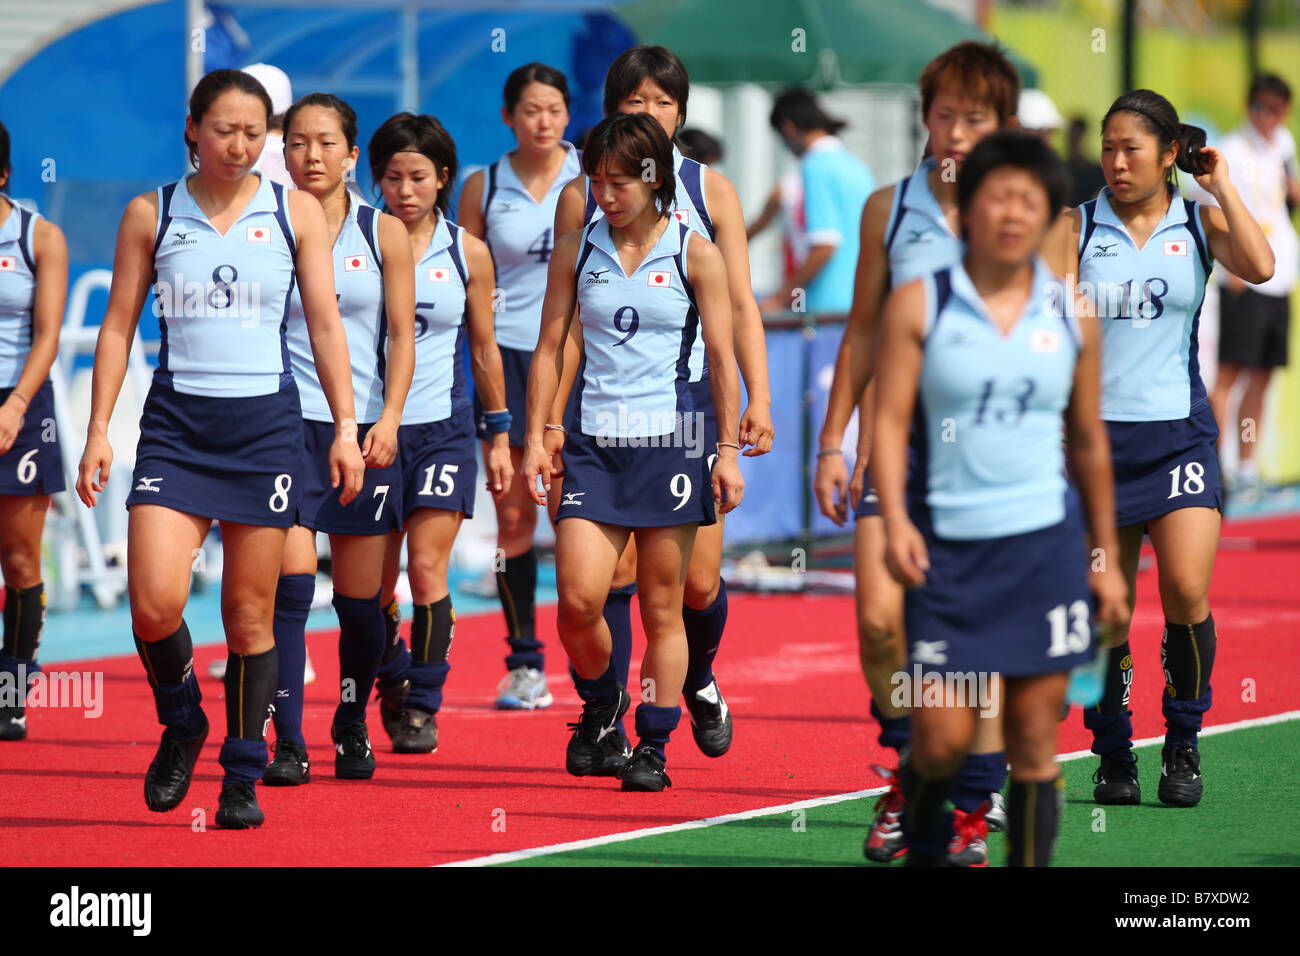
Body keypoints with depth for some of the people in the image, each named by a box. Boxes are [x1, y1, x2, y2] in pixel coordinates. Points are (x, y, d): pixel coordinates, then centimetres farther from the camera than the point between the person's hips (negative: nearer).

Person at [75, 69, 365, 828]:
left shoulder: (296, 212, 5)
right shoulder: (150, 215, 4)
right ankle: (181, 724, 14)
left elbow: (325, 324, 5)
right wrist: (100, 431, -1)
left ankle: (244, 778, 12)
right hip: (177, 423, 0)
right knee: (154, 604, -14)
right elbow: (118, 326, 6)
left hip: (267, 423, 0)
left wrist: (346, 426, -2)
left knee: (251, 615, 1)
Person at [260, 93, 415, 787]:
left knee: (359, 598, 4)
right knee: (290, 584, -15)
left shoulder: (384, 234, 6)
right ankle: (287, 743, -13)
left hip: (364, 427, 1)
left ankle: (352, 727, 26)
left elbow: (402, 337, 6)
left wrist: (389, 418, -6)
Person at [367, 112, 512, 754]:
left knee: (427, 568, -11)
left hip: (443, 427, 0)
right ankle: (392, 686, 29)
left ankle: (423, 708, -3)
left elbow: (484, 349, 11)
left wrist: (500, 436, 10)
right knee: (376, 584, 5)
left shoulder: (467, 254, 3)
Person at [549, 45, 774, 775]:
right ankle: (608, 733, -1)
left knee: (698, 582, -1)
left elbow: (740, 304, 4)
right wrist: (551, 416, 0)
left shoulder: (710, 190, 6)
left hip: (691, 397, 0)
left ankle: (698, 680, 30)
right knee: (611, 573, -7)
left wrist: (758, 400, -7)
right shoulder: (582, 195, 5)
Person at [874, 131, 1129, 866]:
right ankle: (922, 851, 25)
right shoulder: (917, 306, -1)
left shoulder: (1072, 317, 7)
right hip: (947, 549, -2)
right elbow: (890, 419, -5)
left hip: (1045, 545, 2)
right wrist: (895, 521, -20)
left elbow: (1088, 440, 14)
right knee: (942, 739, -3)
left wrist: (1107, 558, 15)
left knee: (1035, 742, 0)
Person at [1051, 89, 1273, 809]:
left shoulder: (1199, 222, 5)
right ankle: (1112, 752, 17)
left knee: (1186, 590, -15)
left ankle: (1183, 742, 3)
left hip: (1178, 431, -1)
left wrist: (1221, 187, -6)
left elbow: (1258, 266, -13)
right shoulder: (1078, 225, 4)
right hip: (1097, 431, 1)